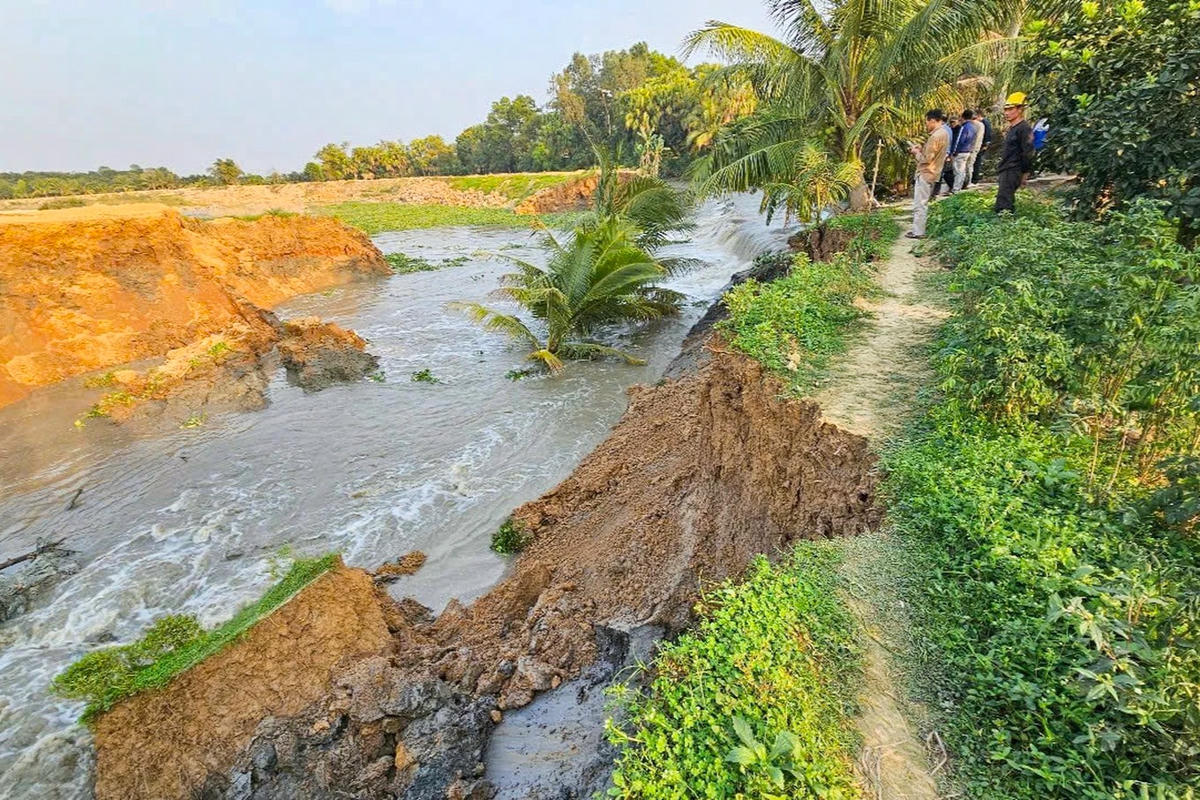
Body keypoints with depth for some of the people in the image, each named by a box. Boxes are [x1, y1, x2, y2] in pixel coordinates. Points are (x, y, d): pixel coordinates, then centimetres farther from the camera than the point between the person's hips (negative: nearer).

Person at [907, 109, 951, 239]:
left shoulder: (936, 136, -21)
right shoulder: (944, 132, 11)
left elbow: (926, 159, -21)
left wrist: (916, 152, -6)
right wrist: (921, 149, 9)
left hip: (925, 174, -10)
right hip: (931, 173, 10)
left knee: (919, 204, -5)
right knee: (923, 203, 16)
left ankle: (918, 232, -1)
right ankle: (919, 228, 23)